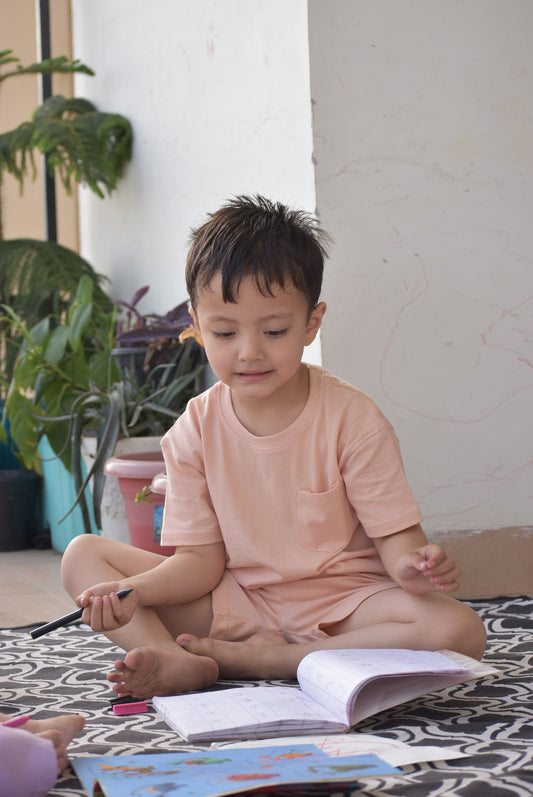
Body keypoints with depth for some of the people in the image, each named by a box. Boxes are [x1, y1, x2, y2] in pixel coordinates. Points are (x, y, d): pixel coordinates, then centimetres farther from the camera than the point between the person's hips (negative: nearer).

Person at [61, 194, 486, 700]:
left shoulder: (351, 419, -11)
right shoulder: (195, 432, -2)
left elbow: (396, 534, -11)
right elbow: (202, 558, -2)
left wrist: (411, 565, -36)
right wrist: (133, 592, -21)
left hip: (341, 602, -2)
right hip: (233, 601, 3)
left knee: (459, 631, -31)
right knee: (82, 555, -6)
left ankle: (259, 658, -27)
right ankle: (179, 663, -31)